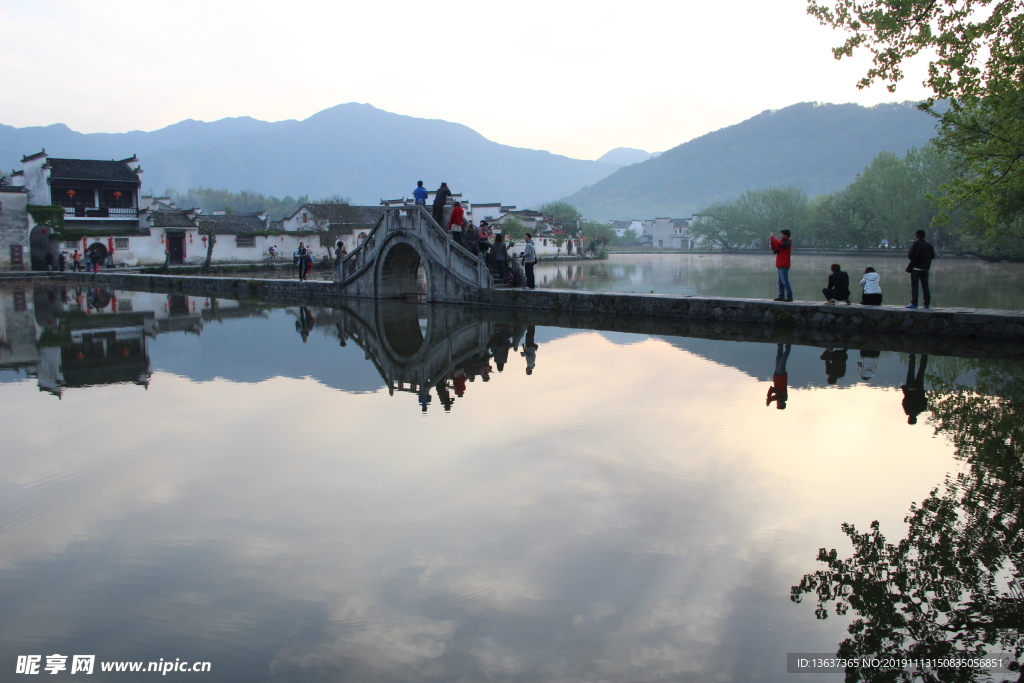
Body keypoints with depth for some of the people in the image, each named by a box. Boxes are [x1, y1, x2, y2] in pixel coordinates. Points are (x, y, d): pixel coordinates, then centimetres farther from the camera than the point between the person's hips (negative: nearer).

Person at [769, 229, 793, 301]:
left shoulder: (787, 243, -10)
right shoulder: (783, 242, 21)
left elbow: (778, 243, -30)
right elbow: (774, 250, 19)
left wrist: (772, 237, -17)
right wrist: (771, 241, 7)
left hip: (783, 266, -10)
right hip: (780, 265, 10)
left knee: (785, 281, -13)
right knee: (781, 282, 11)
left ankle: (789, 296, -15)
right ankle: (781, 296, 14)